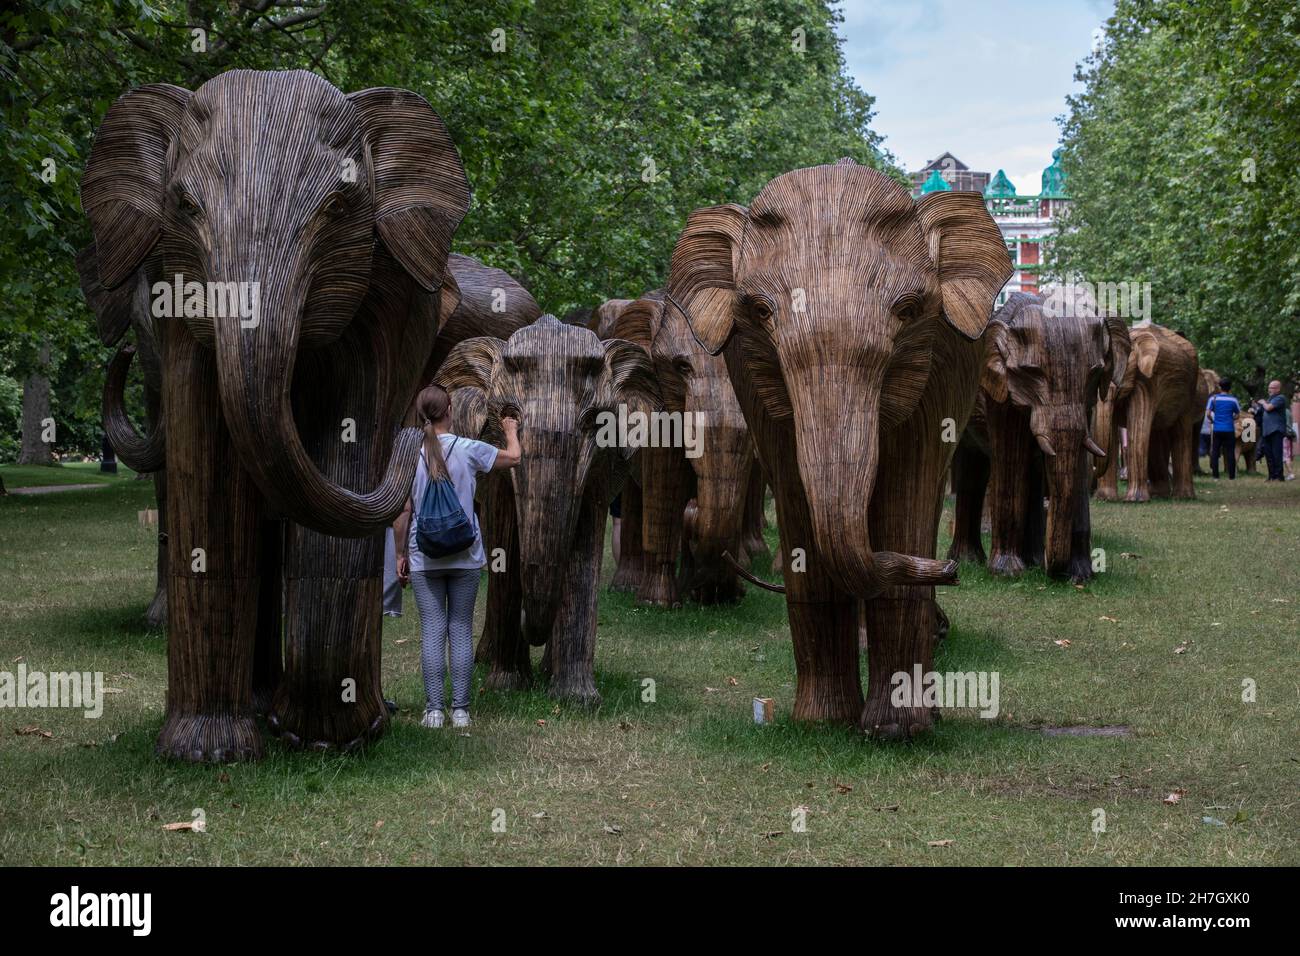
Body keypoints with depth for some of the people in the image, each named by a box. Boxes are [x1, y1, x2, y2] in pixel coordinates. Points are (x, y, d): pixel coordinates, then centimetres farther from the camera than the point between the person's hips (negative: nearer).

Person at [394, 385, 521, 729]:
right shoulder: (468, 450, -5)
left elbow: (402, 512, -4)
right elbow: (514, 457, 11)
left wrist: (401, 555, 6)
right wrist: (511, 431, 31)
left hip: (424, 558, 0)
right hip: (465, 557, 0)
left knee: (432, 632, 3)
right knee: (461, 631, 6)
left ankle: (434, 710, 1)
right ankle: (460, 710, 6)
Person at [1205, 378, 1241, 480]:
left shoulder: (1213, 398, -3)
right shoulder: (1233, 400, -1)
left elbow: (1208, 413, -9)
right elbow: (1237, 414, 5)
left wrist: (1212, 421, 8)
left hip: (1217, 430, 0)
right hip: (1229, 430, 0)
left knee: (1215, 453, 6)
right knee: (1230, 453, 4)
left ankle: (1215, 476, 2)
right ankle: (1231, 476, 5)